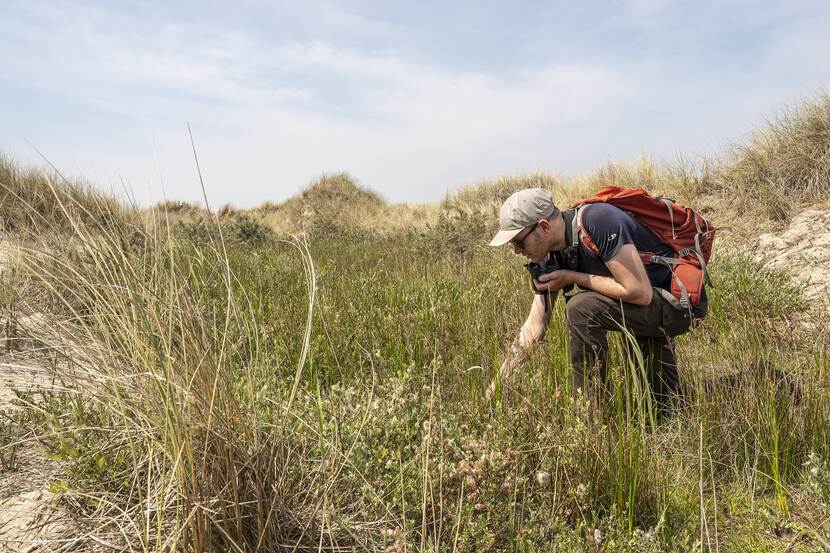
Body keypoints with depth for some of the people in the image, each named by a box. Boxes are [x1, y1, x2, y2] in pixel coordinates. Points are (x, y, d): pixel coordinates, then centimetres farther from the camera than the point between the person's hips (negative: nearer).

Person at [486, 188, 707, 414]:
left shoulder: (599, 221, -29)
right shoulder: (549, 256, -5)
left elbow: (639, 293, -30)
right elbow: (536, 324, -2)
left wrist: (572, 278, -21)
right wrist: (497, 382, -6)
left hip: (683, 302, -9)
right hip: (654, 303, 9)